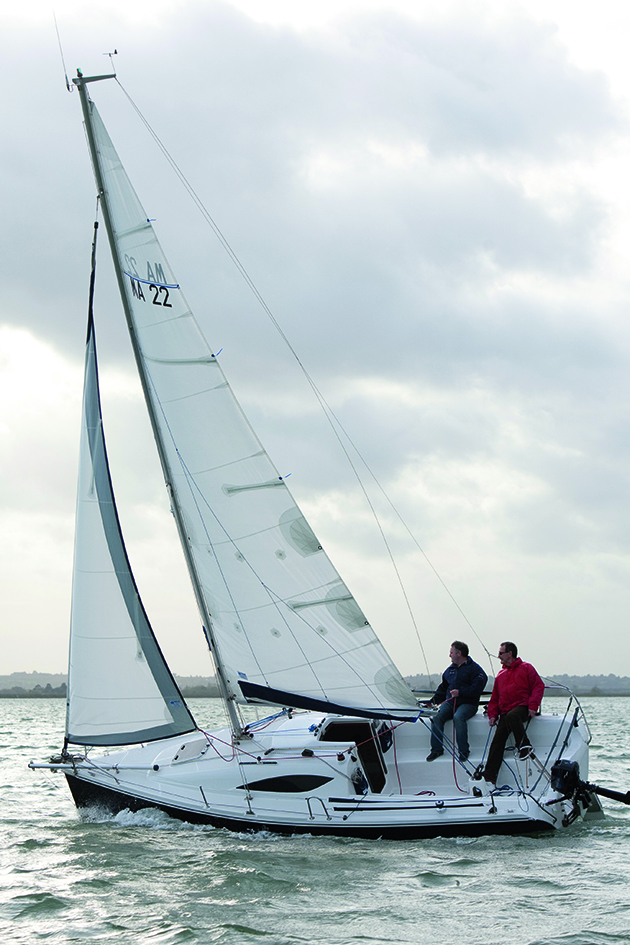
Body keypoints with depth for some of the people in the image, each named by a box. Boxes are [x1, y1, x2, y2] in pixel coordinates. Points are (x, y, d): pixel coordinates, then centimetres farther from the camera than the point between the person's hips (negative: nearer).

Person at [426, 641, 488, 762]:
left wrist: (460, 692, -20)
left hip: (467, 703, -6)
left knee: (458, 717, -37)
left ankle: (464, 750, -28)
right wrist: (435, 700, 18)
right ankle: (436, 749, -17)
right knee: (436, 717, -23)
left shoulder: (474, 668, -2)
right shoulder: (451, 669, 21)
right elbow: (443, 687, 30)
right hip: (449, 702, 6)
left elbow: (476, 688, -13)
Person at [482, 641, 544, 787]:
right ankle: (489, 776, -21)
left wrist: (533, 706, -13)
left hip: (522, 708, -5)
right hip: (505, 712, 5)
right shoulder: (501, 674, 25)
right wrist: (492, 714, 10)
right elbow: (495, 698, 26)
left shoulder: (526, 668, 8)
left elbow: (539, 686, 0)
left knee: (512, 716, -40)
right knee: (498, 738, -14)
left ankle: (524, 746, -27)